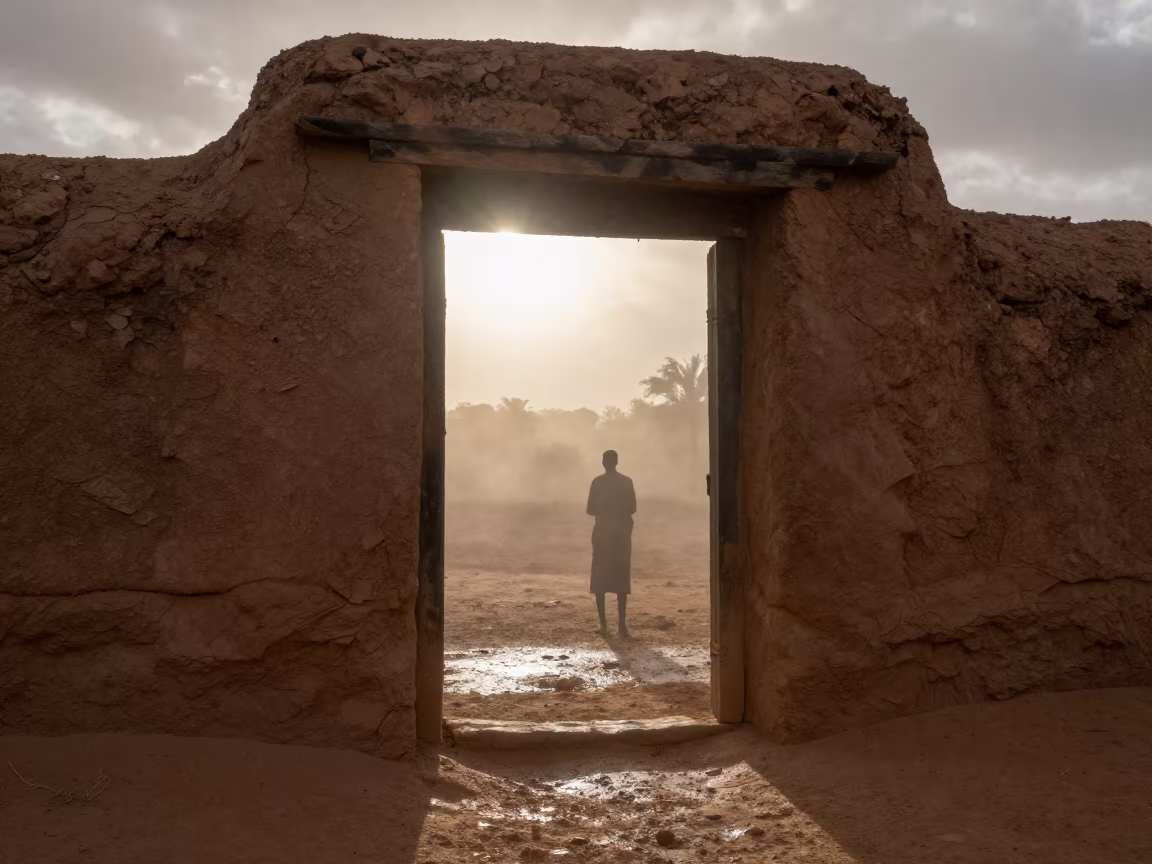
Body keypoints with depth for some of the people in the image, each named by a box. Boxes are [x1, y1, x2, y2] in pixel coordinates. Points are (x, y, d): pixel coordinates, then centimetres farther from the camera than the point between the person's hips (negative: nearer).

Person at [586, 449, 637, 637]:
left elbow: (590, 509, -5)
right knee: (621, 577, 3)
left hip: (602, 532, -1)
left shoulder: (598, 482, -4)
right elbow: (632, 508, -1)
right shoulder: (626, 482, -1)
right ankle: (622, 624, -3)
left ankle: (603, 623, 3)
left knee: (600, 578, 7)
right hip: (621, 532, 1)